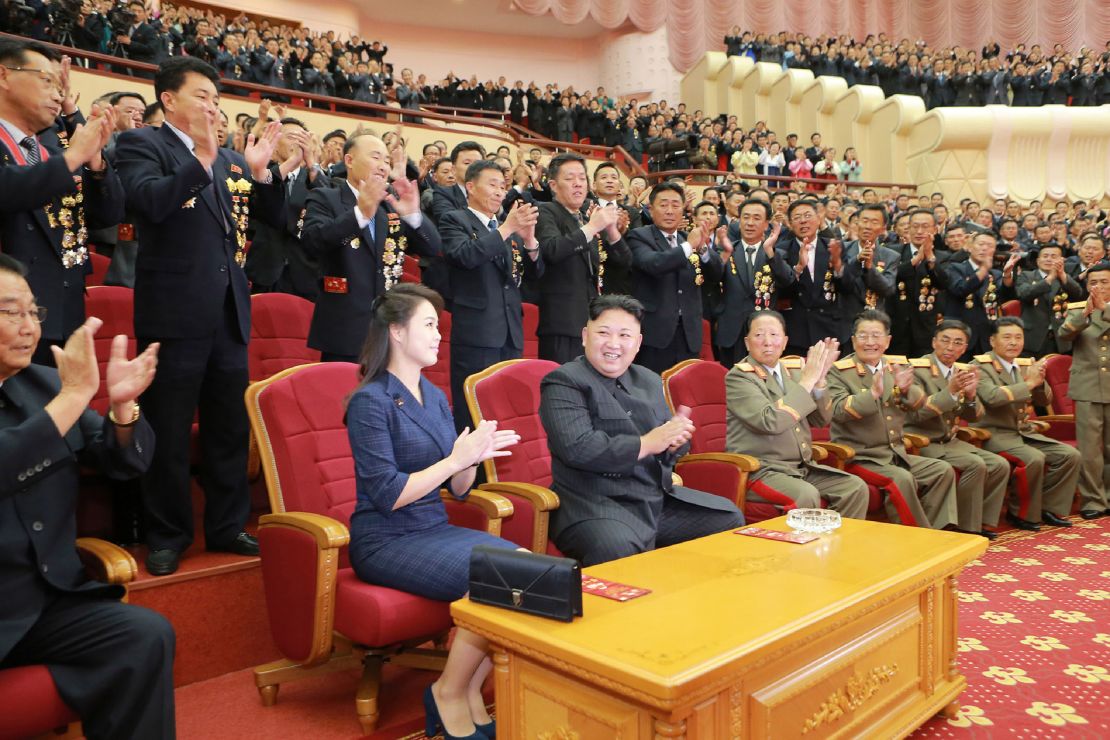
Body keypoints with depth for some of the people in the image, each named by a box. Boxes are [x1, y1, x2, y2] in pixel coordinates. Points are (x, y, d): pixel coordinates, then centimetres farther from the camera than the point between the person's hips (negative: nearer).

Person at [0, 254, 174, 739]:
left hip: (46, 597, 5)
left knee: (147, 636, -17)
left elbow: (125, 462, 5)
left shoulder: (44, 382, 8)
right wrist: (73, 396, -28)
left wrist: (122, 404, -13)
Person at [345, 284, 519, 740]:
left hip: (435, 530, 7)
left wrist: (474, 456, -11)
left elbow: (457, 490, 9)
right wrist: (456, 458, -19)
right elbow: (387, 495, -17)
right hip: (385, 540, -7)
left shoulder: (435, 397, 11)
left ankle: (471, 692, -1)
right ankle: (448, 694, -2)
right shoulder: (370, 401, -11)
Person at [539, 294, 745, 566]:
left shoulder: (650, 381, 18)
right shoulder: (564, 382, -6)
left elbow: (670, 446, 21)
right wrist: (646, 444, -17)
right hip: (595, 505, -8)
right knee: (617, 549, -37)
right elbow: (576, 448, -21)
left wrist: (676, 438, -4)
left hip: (660, 498, 8)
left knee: (731, 519, 6)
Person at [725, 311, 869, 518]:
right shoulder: (738, 377, -9)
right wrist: (807, 381, -18)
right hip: (760, 471, -7)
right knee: (806, 495, -30)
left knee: (856, 487, -8)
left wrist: (819, 380, -7)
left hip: (803, 467, 7)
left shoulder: (793, 369, 11)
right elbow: (770, 421, -23)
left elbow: (822, 420, 10)